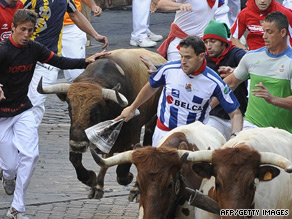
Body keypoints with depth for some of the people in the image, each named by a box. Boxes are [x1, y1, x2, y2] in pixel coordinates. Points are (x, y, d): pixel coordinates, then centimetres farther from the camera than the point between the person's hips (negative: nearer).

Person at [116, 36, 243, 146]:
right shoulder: (168, 69, -11)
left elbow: (235, 113, -10)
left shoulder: (214, 82, -16)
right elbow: (151, 87, 11)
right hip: (164, 131, 1)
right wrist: (132, 108, 24)